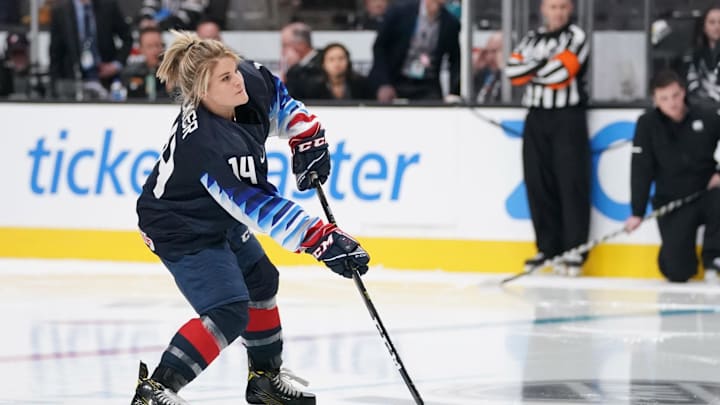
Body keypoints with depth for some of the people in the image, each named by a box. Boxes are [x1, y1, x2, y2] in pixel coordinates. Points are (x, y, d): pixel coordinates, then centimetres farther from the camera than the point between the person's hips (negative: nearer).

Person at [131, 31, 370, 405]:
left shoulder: (251, 82, -18)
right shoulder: (207, 145, -39)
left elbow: (277, 97, 9)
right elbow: (259, 208, -40)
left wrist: (306, 136, -1)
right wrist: (322, 240, -43)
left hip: (218, 216, 9)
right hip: (180, 230, -9)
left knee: (260, 280, 21)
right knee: (229, 312, -17)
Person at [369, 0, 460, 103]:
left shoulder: (451, 24, -4)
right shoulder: (399, 11, -8)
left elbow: (455, 61, 9)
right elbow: (379, 47, -2)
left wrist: (453, 93, -6)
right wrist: (383, 84, -11)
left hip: (428, 87, 1)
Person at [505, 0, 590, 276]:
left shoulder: (576, 37, -2)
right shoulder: (532, 39, 16)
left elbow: (560, 74, -15)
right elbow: (513, 72, 2)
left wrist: (531, 70, -2)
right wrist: (543, 66, -11)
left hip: (567, 118, -5)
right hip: (536, 118, 6)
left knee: (571, 184, -8)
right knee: (539, 185, 3)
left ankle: (574, 252, -9)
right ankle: (548, 248, 9)